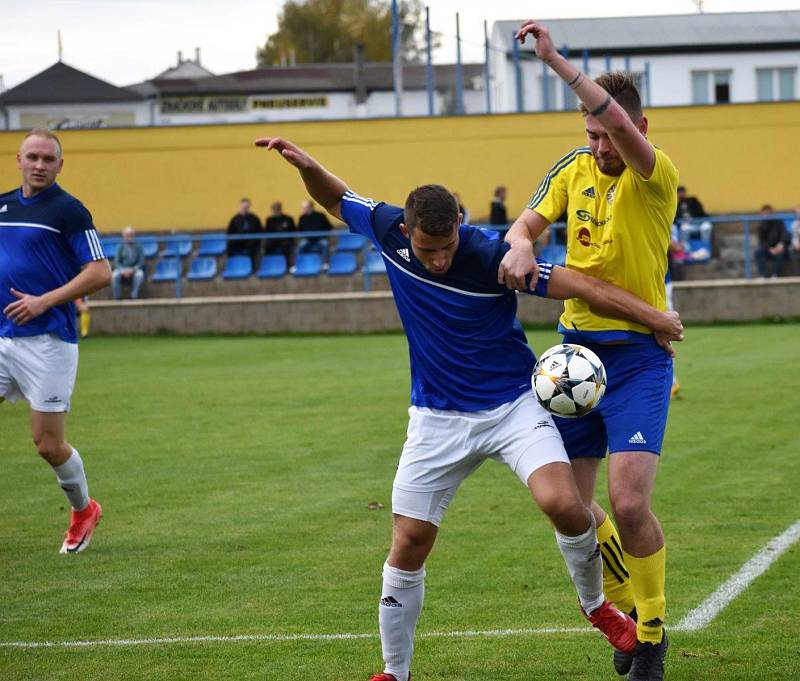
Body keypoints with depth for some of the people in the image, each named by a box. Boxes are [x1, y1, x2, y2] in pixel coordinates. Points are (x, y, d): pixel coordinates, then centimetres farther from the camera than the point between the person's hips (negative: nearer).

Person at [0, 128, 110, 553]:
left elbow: (101, 274, -12)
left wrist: (44, 301, -17)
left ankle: (83, 510, 24)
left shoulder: (68, 211, -7)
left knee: (48, 444, -1)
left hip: (46, 340, -6)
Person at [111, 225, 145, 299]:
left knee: (140, 274, -35)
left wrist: (133, 270, -18)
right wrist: (123, 270, -18)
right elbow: (116, 262, 1)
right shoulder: (121, 247, 6)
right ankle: (116, 298, -25)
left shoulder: (138, 247, 3)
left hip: (135, 269, 0)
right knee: (115, 275, -32)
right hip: (122, 269, 0)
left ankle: (134, 297, -30)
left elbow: (141, 262, -1)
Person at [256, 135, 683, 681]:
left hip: (513, 404, -3)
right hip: (437, 419, 3)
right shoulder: (388, 229, -11)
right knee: (409, 543, -1)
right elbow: (334, 198, 8)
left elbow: (577, 284, -18)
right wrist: (306, 165, -12)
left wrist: (652, 316, -20)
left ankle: (597, 607, 6)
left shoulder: (491, 256, -22)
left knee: (564, 504, -23)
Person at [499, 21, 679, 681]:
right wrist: (519, 248, -13)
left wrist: (556, 58, -36)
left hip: (638, 355, -6)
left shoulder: (655, 178, -14)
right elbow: (528, 222, 12)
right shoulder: (575, 169, 5)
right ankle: (629, 605, 30)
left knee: (629, 504, -16)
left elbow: (620, 122, -32)